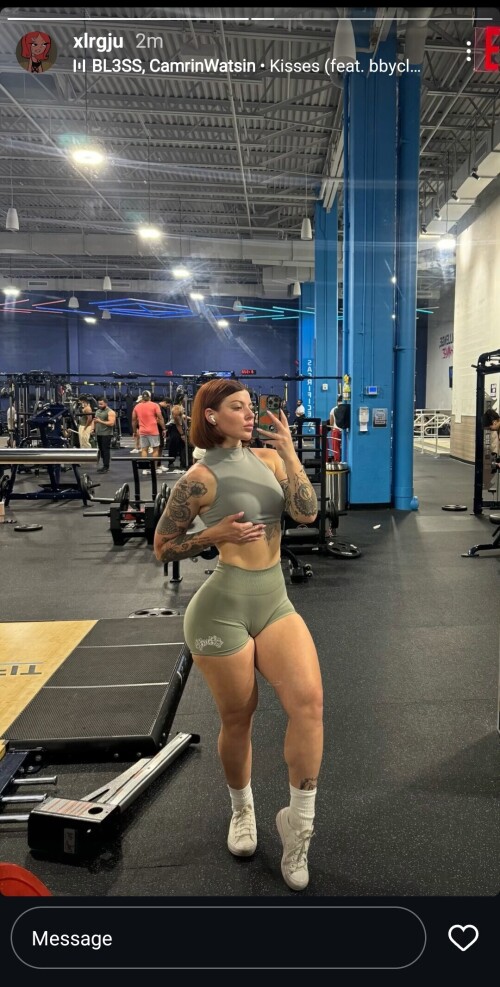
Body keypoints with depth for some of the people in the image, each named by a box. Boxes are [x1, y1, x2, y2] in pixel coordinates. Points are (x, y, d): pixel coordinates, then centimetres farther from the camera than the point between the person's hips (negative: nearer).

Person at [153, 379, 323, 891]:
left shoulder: (268, 458, 5)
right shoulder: (200, 478, -9)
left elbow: (306, 512, -8)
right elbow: (163, 547, -3)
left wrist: (290, 455, -12)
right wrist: (214, 534, -16)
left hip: (275, 603, 4)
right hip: (222, 609, -4)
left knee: (309, 699, -15)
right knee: (237, 720, 10)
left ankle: (299, 817, 5)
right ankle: (242, 809, 39)